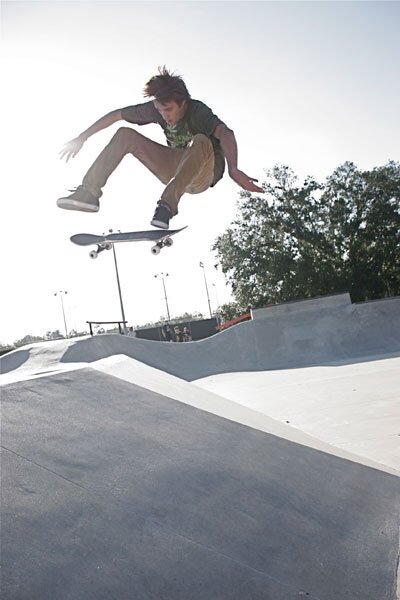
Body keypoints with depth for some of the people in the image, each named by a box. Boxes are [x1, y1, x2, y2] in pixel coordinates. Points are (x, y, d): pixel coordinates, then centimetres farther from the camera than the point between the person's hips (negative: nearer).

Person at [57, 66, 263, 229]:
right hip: (175, 170, 6)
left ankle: (168, 203, -44)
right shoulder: (156, 108, -6)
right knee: (125, 134, -4)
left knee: (201, 141, -40)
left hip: (203, 174, -6)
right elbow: (116, 115, 3)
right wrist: (81, 138, 3)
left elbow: (225, 133, -42)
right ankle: (89, 193, -14)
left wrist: (233, 170, -60)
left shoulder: (198, 111, -24)